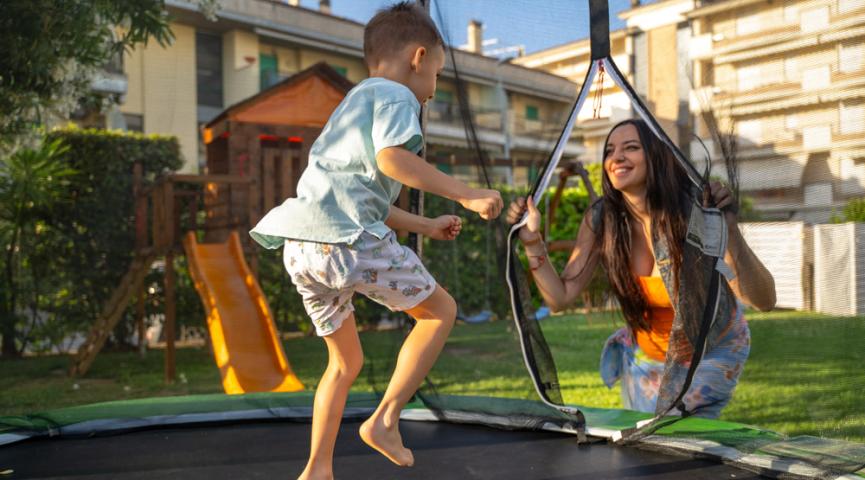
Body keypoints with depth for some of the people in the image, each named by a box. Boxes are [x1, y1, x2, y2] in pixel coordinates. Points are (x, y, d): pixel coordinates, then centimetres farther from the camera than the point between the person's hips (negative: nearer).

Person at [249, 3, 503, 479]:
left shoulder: (352, 104, 33)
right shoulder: (395, 95, 4)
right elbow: (392, 158, -17)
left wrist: (425, 225, 37)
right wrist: (466, 194, -16)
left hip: (300, 248, 9)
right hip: (346, 239, -9)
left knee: (345, 361, 22)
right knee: (440, 309, 9)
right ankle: (384, 419, 1)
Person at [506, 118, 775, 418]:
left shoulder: (695, 209, -30)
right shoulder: (600, 221, -19)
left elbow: (764, 301, -33)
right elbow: (560, 298, -16)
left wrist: (729, 228, -47)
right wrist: (532, 240, -26)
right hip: (645, 356, 3)